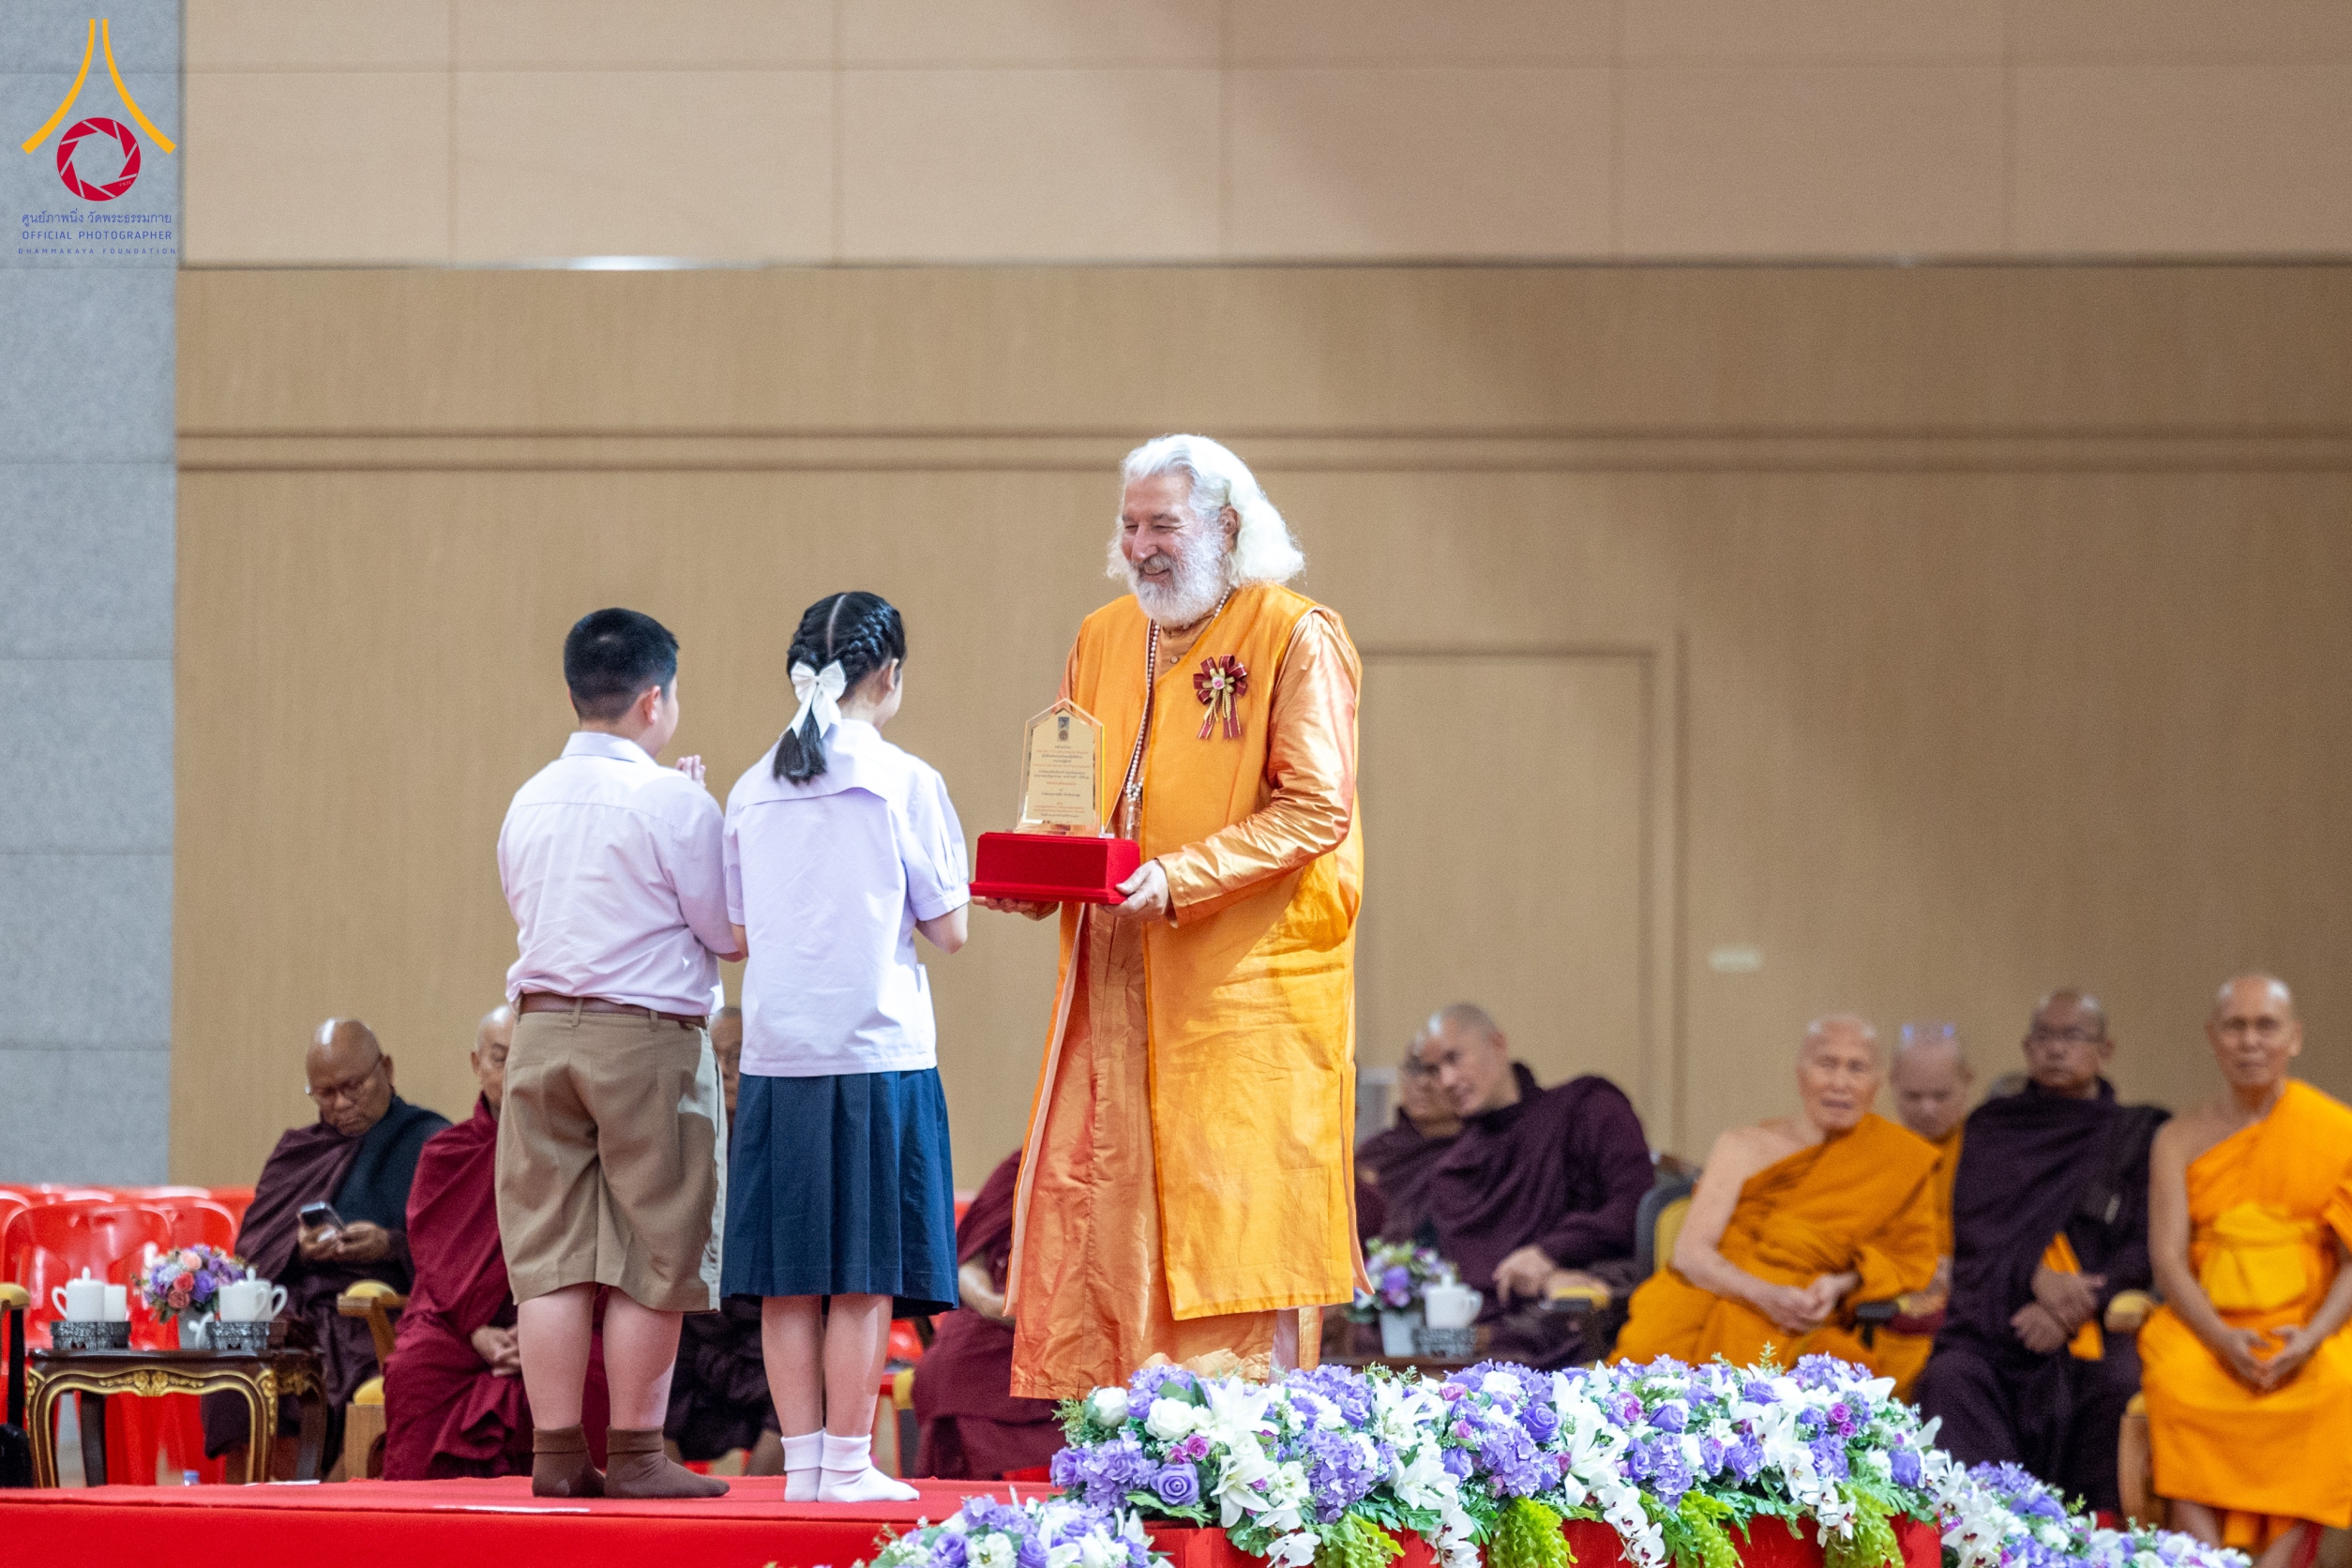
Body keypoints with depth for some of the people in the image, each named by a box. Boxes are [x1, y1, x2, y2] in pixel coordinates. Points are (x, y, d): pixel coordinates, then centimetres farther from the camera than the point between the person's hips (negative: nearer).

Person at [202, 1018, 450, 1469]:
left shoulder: (427, 1141, 10)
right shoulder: (296, 1152, 24)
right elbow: (251, 1249, 14)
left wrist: (392, 1246, -17)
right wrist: (295, 1250, -7)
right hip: (292, 1309, 4)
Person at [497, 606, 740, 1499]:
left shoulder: (530, 802, 7)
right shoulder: (673, 803, -11)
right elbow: (730, 936, -5)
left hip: (541, 1032, 5)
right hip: (648, 1036, -5)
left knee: (550, 1253, 6)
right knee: (649, 1257, 2)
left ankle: (557, 1454, 6)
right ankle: (636, 1454, 3)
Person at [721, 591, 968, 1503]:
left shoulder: (751, 792, 7)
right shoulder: (905, 784, -5)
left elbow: (738, 936, 11)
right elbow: (948, 930, -2)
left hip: (775, 1057, 4)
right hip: (876, 1052, -4)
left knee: (790, 1278, 7)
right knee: (865, 1275, 0)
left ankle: (804, 1460, 9)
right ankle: (848, 1464, 0)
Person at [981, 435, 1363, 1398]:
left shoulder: (1296, 638, -5)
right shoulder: (1103, 640, 14)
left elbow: (1314, 809, -13)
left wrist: (1178, 879, -22)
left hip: (1245, 984, -6)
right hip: (1116, 985, 6)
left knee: (1239, 1208, -6)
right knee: (1086, 1194, 1)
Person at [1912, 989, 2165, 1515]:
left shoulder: (2139, 1134, 14)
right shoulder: (1993, 1128, 20)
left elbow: (2146, 1248, 4)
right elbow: (1972, 1228, 8)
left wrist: (2078, 1309, -13)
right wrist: (2035, 1276, -13)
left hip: (2098, 1319, -1)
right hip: (1996, 1310, 1)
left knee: (2121, 1383, -34)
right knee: (1951, 1378, -31)